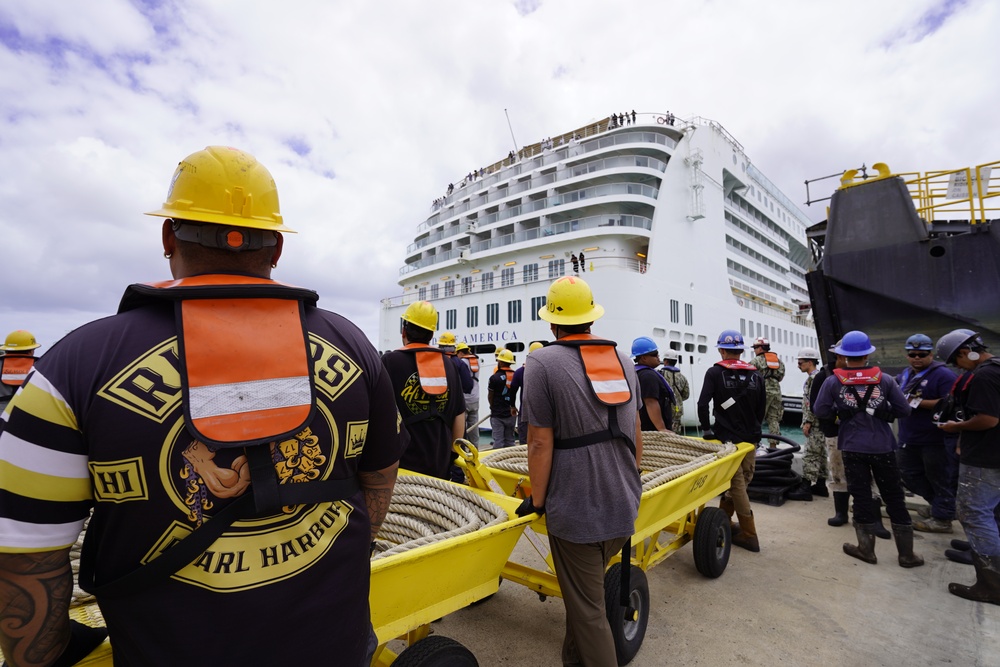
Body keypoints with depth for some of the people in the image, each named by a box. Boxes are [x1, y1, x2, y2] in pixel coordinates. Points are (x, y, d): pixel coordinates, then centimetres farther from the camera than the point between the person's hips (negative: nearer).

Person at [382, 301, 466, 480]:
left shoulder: (390, 361, -9)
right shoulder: (448, 365, 5)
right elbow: (459, 416, 8)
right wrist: (453, 455, 17)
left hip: (402, 463, -4)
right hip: (440, 463, 4)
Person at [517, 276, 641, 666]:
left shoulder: (543, 362, -15)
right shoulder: (623, 360, 4)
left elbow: (541, 443, -15)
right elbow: (636, 435, 11)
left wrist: (537, 500, -2)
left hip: (575, 512, -6)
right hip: (624, 509, 6)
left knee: (588, 611, 11)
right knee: (585, 595, 23)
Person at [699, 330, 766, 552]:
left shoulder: (715, 373, -10)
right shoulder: (755, 375, 4)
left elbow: (703, 404, -18)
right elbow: (761, 409, 9)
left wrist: (707, 429, -5)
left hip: (727, 439, -5)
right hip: (750, 439, 5)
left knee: (737, 484, 3)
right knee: (740, 481, 17)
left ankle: (749, 536, 8)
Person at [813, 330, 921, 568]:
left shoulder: (833, 382, -9)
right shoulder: (885, 379, -6)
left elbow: (820, 411, -8)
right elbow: (903, 410, -2)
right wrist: (883, 413, 15)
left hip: (853, 447, -1)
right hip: (882, 446, 1)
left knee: (862, 496, 9)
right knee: (894, 497, 12)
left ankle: (866, 548, 18)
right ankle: (906, 553, 20)